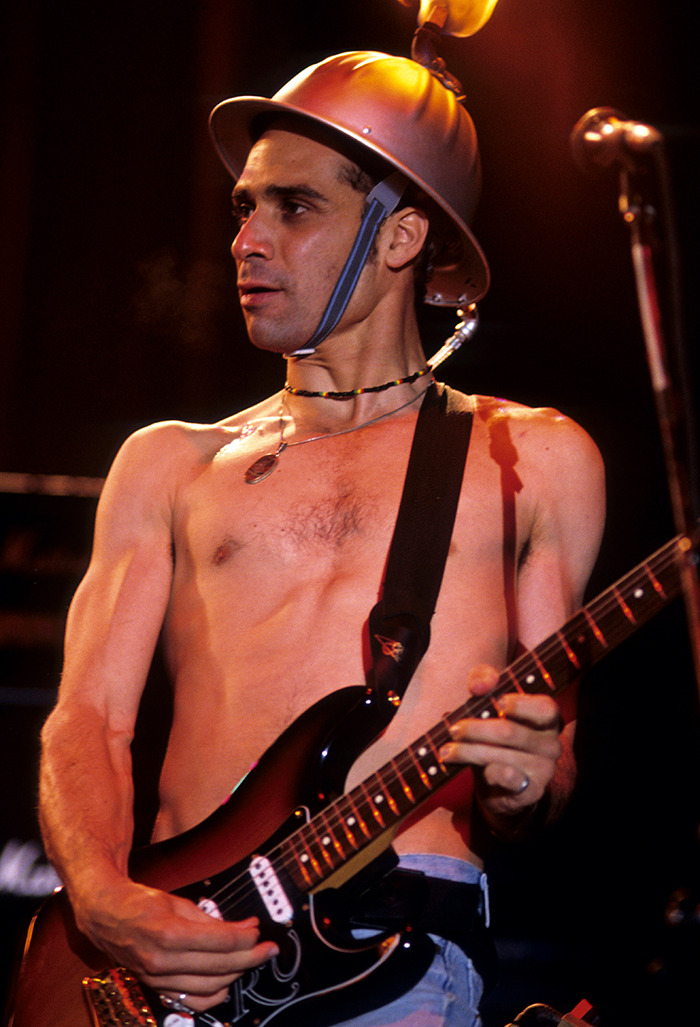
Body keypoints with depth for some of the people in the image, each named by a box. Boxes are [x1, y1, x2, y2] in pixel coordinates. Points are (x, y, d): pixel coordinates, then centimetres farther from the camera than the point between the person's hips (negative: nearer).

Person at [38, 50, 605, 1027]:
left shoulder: (532, 461, 15)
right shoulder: (170, 463, 18)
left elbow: (548, 753, 15)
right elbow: (86, 720, 9)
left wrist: (525, 785, -9)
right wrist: (104, 898, -10)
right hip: (177, 942, 2)